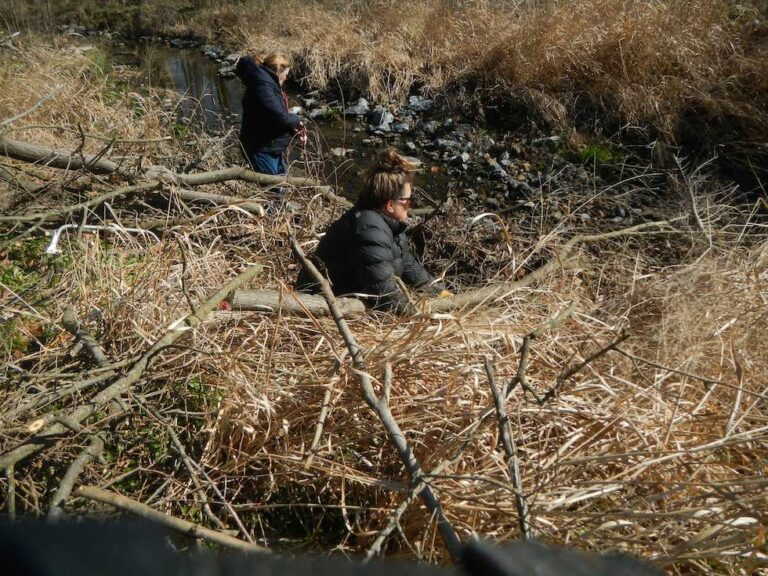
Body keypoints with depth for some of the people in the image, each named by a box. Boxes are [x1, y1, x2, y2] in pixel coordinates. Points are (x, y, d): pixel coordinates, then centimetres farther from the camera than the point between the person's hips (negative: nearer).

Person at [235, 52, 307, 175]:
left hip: (274, 149, 11)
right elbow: (280, 118, -30)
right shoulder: (262, 87, -22)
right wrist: (296, 120, -11)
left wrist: (294, 130, 4)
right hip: (262, 150, -11)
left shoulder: (270, 85, 12)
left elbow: (280, 114, 19)